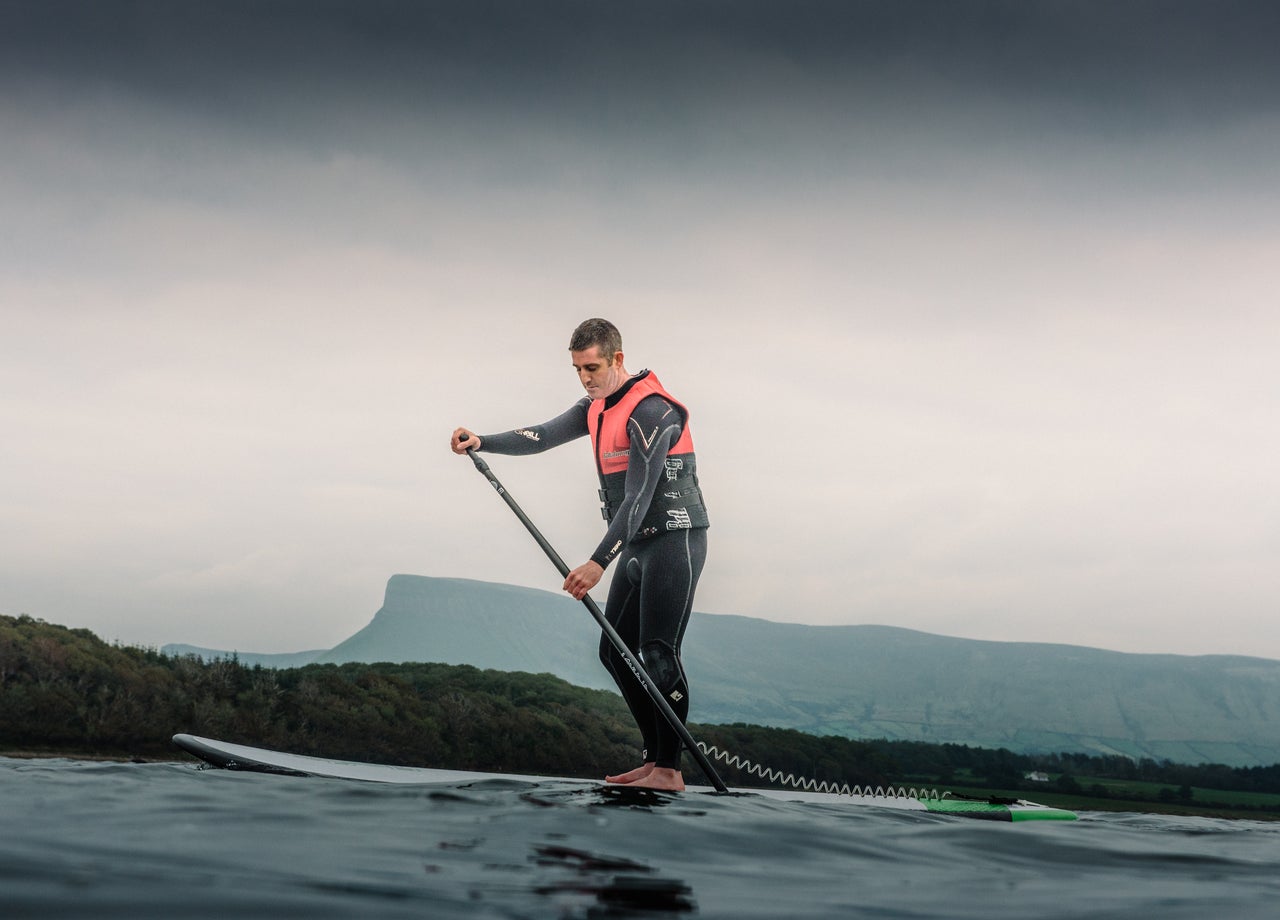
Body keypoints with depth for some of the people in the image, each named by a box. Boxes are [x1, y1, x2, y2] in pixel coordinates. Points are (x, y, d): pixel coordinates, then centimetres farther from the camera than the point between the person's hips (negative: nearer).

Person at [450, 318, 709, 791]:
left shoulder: (651, 410, -19)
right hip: (637, 546, 10)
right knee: (615, 651, 9)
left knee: (657, 652, -12)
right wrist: (483, 442, -10)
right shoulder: (596, 406, 12)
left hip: (674, 541, -10)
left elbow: (638, 497, -24)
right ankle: (655, 757, 16)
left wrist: (599, 562, -28)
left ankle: (670, 769, -6)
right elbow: (544, 436, 7)